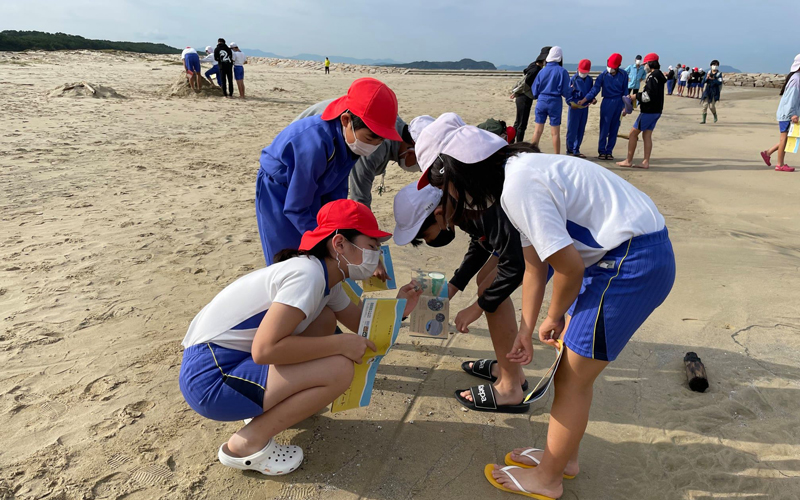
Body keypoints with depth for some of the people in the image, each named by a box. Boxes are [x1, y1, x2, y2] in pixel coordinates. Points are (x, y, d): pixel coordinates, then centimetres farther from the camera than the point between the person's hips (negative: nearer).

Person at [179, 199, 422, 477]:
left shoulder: (328, 277, 7)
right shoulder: (307, 275, -22)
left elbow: (361, 323, 16)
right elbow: (264, 349, -29)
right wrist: (340, 343, -21)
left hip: (234, 357, 10)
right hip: (209, 379, -10)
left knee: (325, 319, 11)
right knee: (339, 369, -18)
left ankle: (269, 405, 16)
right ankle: (247, 444, -4)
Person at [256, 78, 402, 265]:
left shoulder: (348, 139, -17)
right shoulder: (315, 145, -39)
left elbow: (336, 193, -4)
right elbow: (295, 208, -29)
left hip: (311, 191, 7)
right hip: (278, 192, -7)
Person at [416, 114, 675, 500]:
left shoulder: (518, 188, -24)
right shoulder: (515, 175, 9)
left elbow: (569, 266, -21)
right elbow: (534, 266, 12)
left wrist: (552, 318, -2)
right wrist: (526, 329, 14)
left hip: (635, 262, -9)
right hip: (618, 254, 9)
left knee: (573, 378, 3)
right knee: (570, 364, 17)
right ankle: (563, 455, 37)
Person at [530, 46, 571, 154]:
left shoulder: (542, 71, 2)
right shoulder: (562, 72, -6)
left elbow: (534, 90, 6)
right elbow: (566, 92, -7)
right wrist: (568, 95, 15)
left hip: (541, 101, 2)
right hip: (555, 102, -2)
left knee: (537, 130, 8)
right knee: (555, 133, 4)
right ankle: (557, 156, 10)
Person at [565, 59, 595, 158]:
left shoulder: (589, 80, 9)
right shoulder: (573, 79, -6)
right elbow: (567, 93, -9)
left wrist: (592, 99, -3)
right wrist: (571, 102, -24)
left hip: (585, 107, 5)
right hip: (574, 106, -5)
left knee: (581, 130, 9)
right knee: (572, 129, -2)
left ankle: (576, 150, 18)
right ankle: (570, 150, 7)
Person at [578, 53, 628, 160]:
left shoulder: (623, 75, 0)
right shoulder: (603, 75, -4)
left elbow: (625, 91, 5)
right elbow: (595, 90, -8)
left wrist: (624, 106, 2)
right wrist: (583, 100, -19)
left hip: (619, 103, 2)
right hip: (607, 102, -1)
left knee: (614, 128, 4)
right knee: (604, 128, -3)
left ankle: (609, 151, 10)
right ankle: (601, 151, 3)